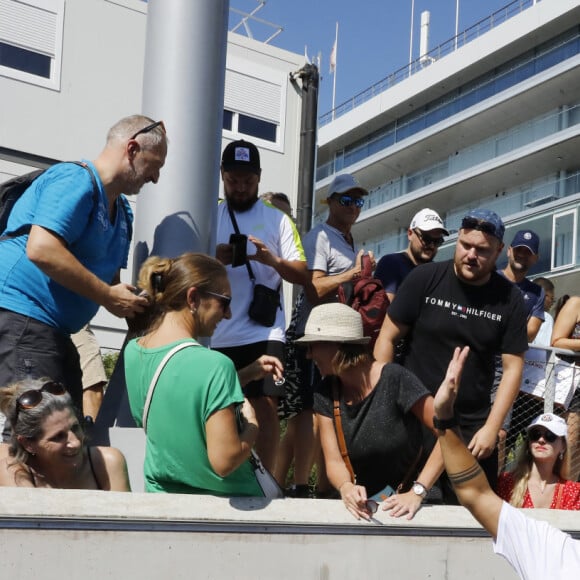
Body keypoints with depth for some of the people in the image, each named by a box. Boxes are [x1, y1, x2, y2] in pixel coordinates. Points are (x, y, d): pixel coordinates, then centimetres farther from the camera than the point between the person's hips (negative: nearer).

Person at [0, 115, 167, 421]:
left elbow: (109, 278, 23)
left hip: (54, 332, 10)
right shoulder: (76, 181, -13)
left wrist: (134, 303, 4)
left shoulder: (122, 211, 17)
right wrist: (108, 296, -20)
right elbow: (40, 249, -26)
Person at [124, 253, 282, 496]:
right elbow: (224, 461, -29)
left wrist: (245, 375, 6)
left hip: (161, 494, 6)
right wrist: (252, 423, -11)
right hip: (221, 505, -6)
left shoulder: (132, 351, -3)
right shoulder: (214, 364, -26)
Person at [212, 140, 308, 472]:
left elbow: (302, 275, 2)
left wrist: (272, 260, -18)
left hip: (263, 332, -2)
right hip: (215, 335, 2)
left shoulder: (277, 219, 9)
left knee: (265, 406, -9)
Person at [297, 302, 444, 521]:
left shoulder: (394, 379, -17)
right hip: (363, 506, 4)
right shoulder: (325, 394, -1)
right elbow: (333, 461, -5)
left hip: (404, 509, -4)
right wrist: (346, 487, -25)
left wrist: (417, 493, -22)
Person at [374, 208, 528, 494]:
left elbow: (512, 367, -2)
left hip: (472, 425, 2)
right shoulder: (425, 279, -6)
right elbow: (388, 338, -3)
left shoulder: (509, 299, -2)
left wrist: (491, 427, -9)